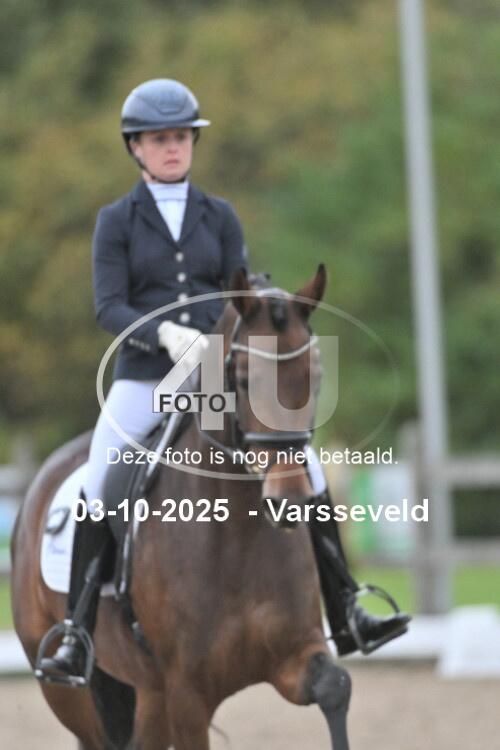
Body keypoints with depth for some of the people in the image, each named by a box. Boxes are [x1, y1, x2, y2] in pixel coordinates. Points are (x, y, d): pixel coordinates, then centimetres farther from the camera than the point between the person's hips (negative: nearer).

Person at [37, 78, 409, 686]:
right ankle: (77, 644, -9)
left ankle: (345, 615, 5)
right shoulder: (117, 221, 5)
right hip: (144, 379, -2)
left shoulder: (219, 217, 11)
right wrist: (164, 332, -23)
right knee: (96, 495, -16)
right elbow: (108, 307, -5)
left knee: (307, 475, -6)